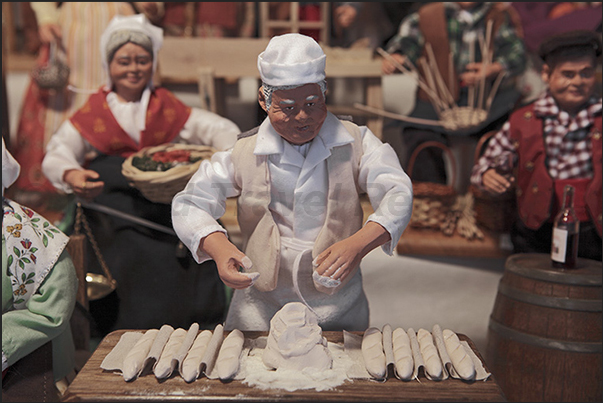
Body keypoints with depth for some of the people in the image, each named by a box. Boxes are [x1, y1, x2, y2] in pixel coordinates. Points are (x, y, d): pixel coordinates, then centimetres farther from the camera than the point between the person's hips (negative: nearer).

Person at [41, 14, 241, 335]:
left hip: (168, 198, 2)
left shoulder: (167, 107, 19)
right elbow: (58, 152, 4)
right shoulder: (93, 112, 16)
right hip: (114, 198, -1)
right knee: (139, 254, -30)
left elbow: (218, 128, 11)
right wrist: (71, 175, -22)